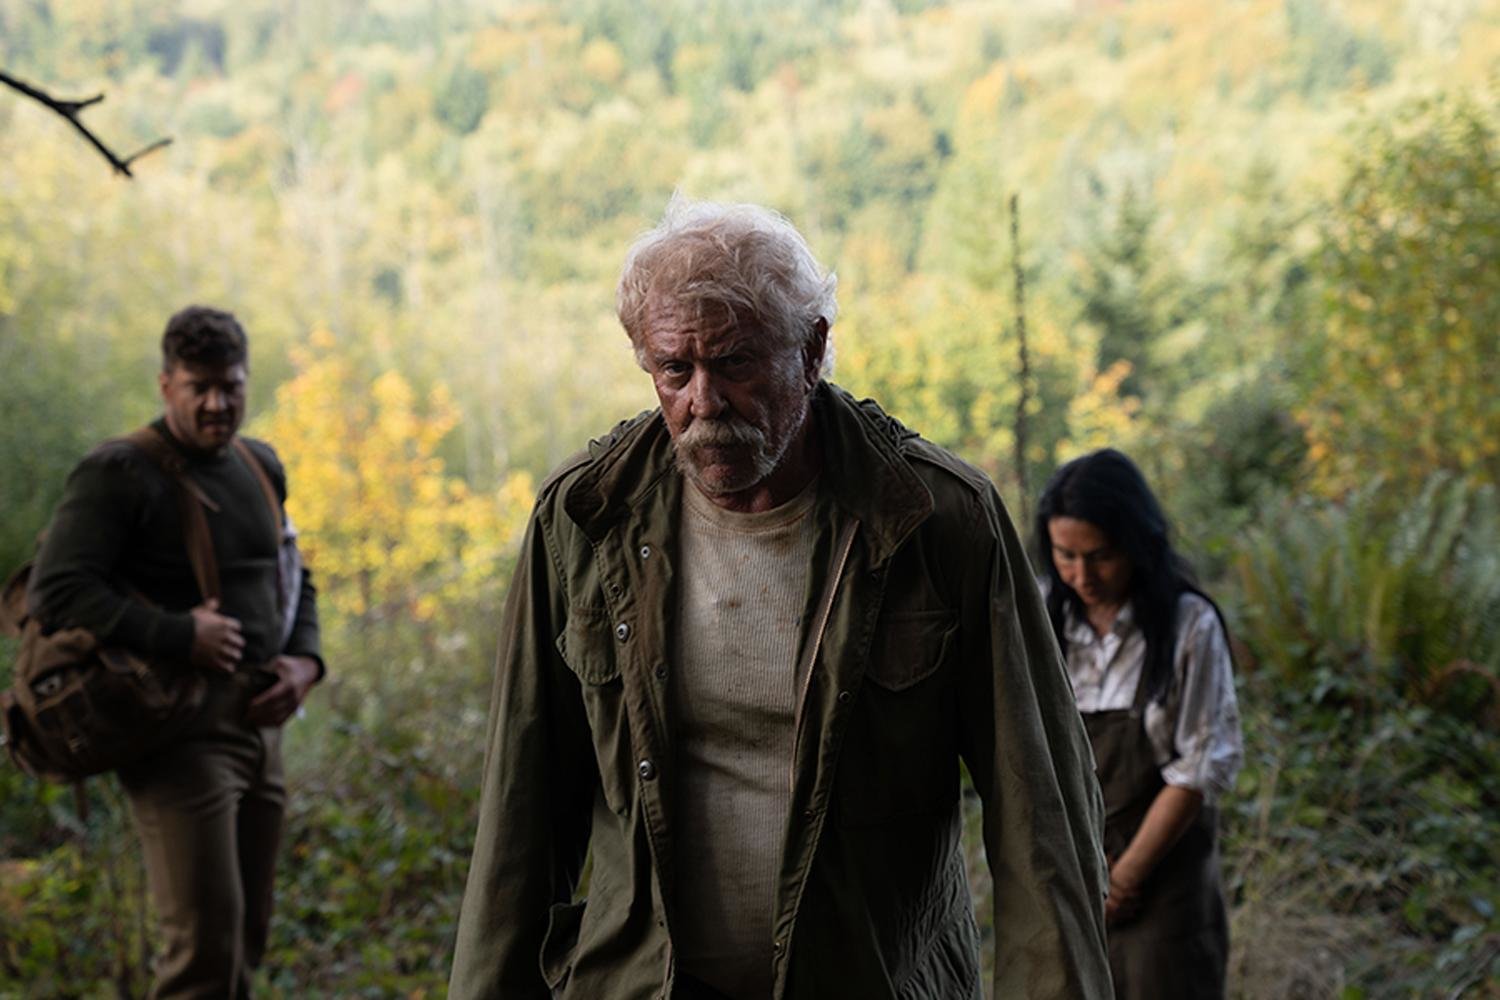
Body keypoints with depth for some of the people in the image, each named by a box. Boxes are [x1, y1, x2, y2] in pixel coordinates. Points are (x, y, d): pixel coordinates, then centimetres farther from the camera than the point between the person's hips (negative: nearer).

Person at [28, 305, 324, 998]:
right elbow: (56, 591, -16)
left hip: (257, 726, 8)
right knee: (206, 940, -13)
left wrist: (304, 661, 6)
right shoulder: (119, 474, -8)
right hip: (179, 732, -7)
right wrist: (179, 637, -21)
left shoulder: (260, 467, 15)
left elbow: (293, 581, 26)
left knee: (246, 940, 12)